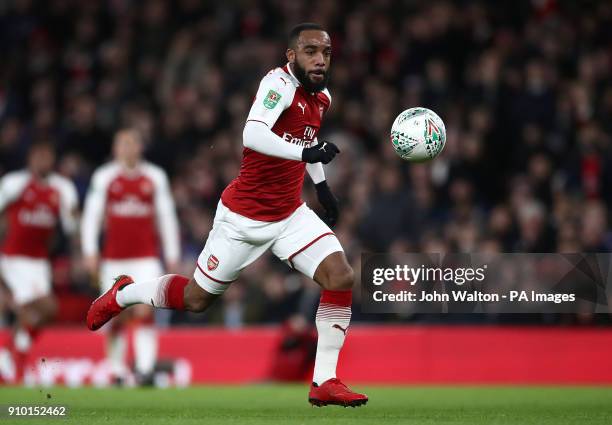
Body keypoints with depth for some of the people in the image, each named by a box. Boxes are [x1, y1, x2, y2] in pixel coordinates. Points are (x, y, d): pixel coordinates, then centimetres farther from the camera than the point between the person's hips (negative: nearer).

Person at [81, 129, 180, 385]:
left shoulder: (155, 177, 5)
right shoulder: (104, 177, 3)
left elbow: (167, 217, 9)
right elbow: (91, 216, 3)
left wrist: (172, 256, 8)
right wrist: (90, 252, -6)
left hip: (146, 257, -1)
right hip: (114, 257, 1)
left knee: (144, 311, -14)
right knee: (115, 316, 5)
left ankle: (145, 369, -19)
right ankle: (117, 370, 18)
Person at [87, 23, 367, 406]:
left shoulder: (322, 98, 3)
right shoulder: (279, 83, -22)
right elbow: (253, 135, -40)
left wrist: (321, 185, 21)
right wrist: (305, 151, -52)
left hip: (290, 215, 6)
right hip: (243, 217, -6)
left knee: (342, 278, -15)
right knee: (196, 299, 8)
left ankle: (325, 381, -9)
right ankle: (123, 294, 38)